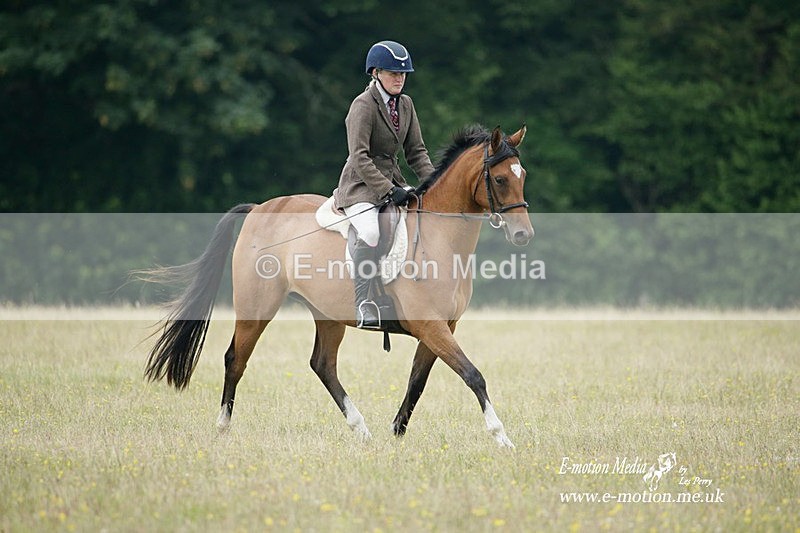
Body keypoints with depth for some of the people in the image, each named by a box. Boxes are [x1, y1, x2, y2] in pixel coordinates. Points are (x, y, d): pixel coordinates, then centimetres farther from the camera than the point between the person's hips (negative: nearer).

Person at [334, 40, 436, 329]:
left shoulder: (405, 104, 11)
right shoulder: (363, 105, -12)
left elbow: (416, 151, 14)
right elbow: (359, 158, -19)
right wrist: (388, 191, -26)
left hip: (392, 181, 8)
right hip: (361, 184, -8)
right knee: (370, 232, -34)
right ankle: (363, 301, -28)